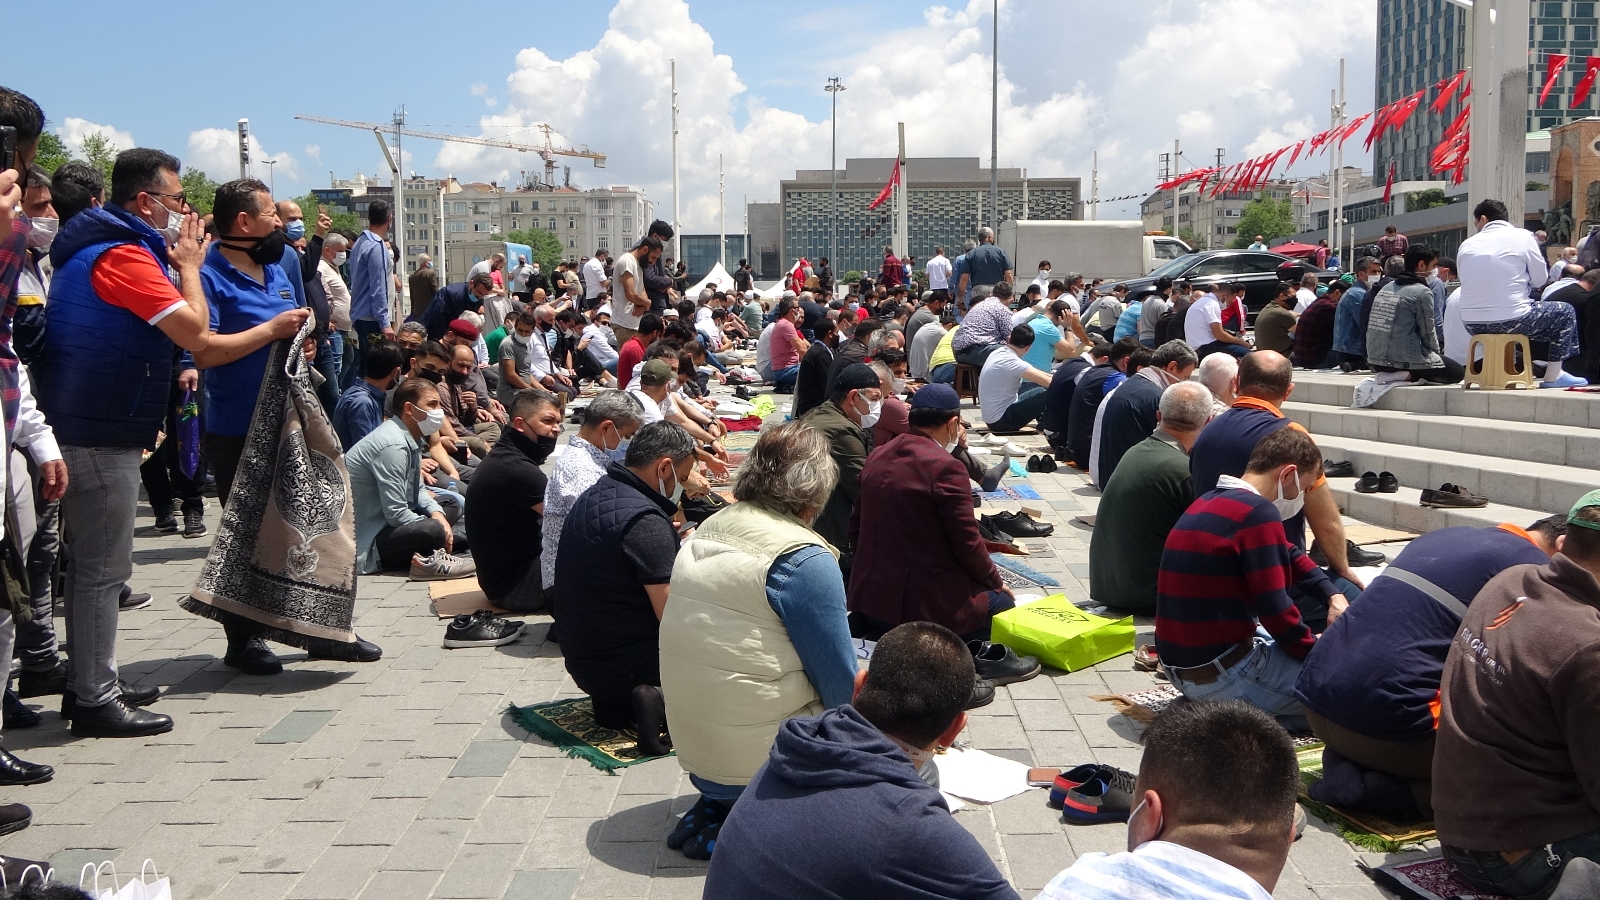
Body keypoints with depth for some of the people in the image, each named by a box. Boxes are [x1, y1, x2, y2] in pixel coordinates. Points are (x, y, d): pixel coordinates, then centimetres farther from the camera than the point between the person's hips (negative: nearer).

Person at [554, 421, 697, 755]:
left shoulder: (592, 498, 6)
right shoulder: (644, 520, -24)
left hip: (582, 662, 9)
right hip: (623, 668, -9)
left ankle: (616, 703, 8)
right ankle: (672, 703, -13)